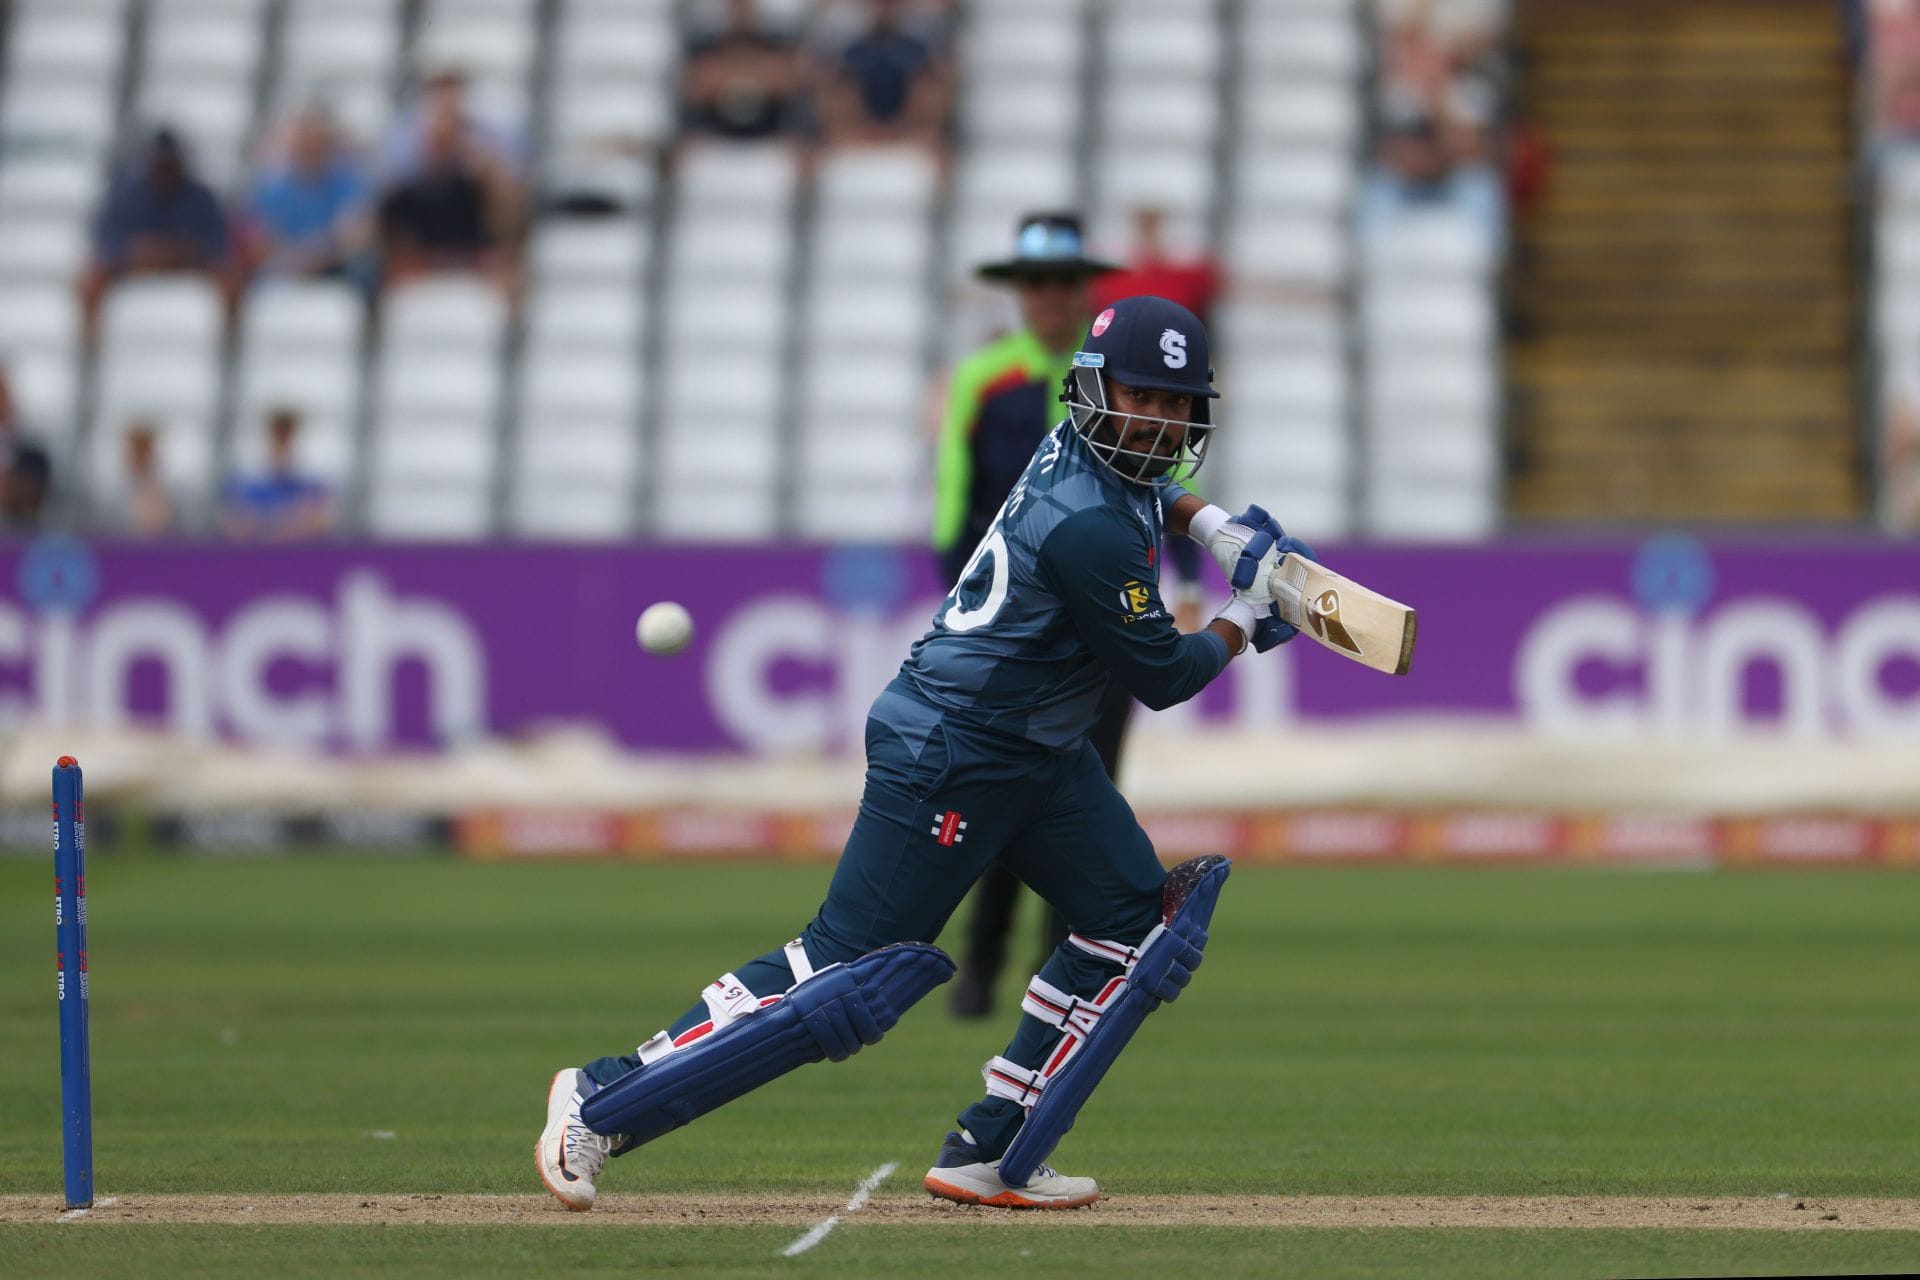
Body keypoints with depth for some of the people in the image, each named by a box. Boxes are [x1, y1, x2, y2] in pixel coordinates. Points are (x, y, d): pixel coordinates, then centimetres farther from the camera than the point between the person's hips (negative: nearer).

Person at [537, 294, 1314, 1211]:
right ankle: (604, 1099, -3)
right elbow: (1161, 677, -15)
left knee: (1137, 918, 5)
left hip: (1040, 756, 10)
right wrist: (1244, 622, 2)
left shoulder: (1076, 451, 3)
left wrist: (1208, 523, 15)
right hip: (947, 754, -10)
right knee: (848, 968, -10)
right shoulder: (1089, 527, -26)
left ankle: (990, 1154, 6)